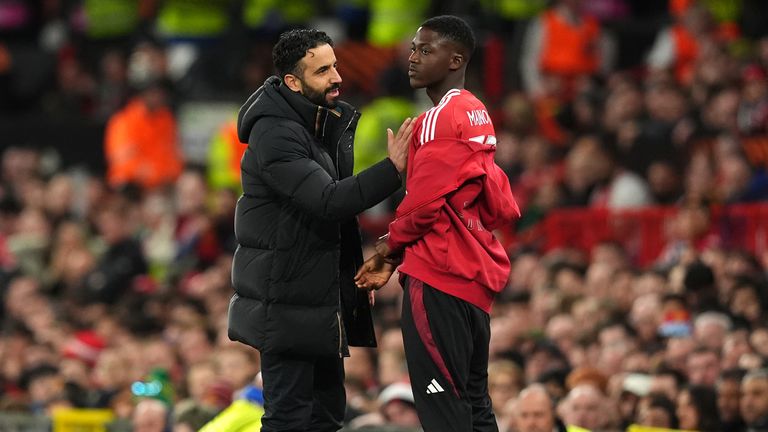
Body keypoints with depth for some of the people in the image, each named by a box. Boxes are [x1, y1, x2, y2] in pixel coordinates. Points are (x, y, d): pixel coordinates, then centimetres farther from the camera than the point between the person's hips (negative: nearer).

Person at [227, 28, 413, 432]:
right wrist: (393, 168, -31)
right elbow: (327, 202, -29)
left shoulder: (333, 121, 9)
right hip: (287, 302, -9)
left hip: (323, 295, 9)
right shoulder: (275, 135, -20)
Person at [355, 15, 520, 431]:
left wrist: (391, 246, 3)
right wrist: (398, 250, 14)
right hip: (475, 276, 10)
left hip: (438, 277, -10)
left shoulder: (440, 120, -13)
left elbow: (424, 201, -17)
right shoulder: (477, 115, 16)